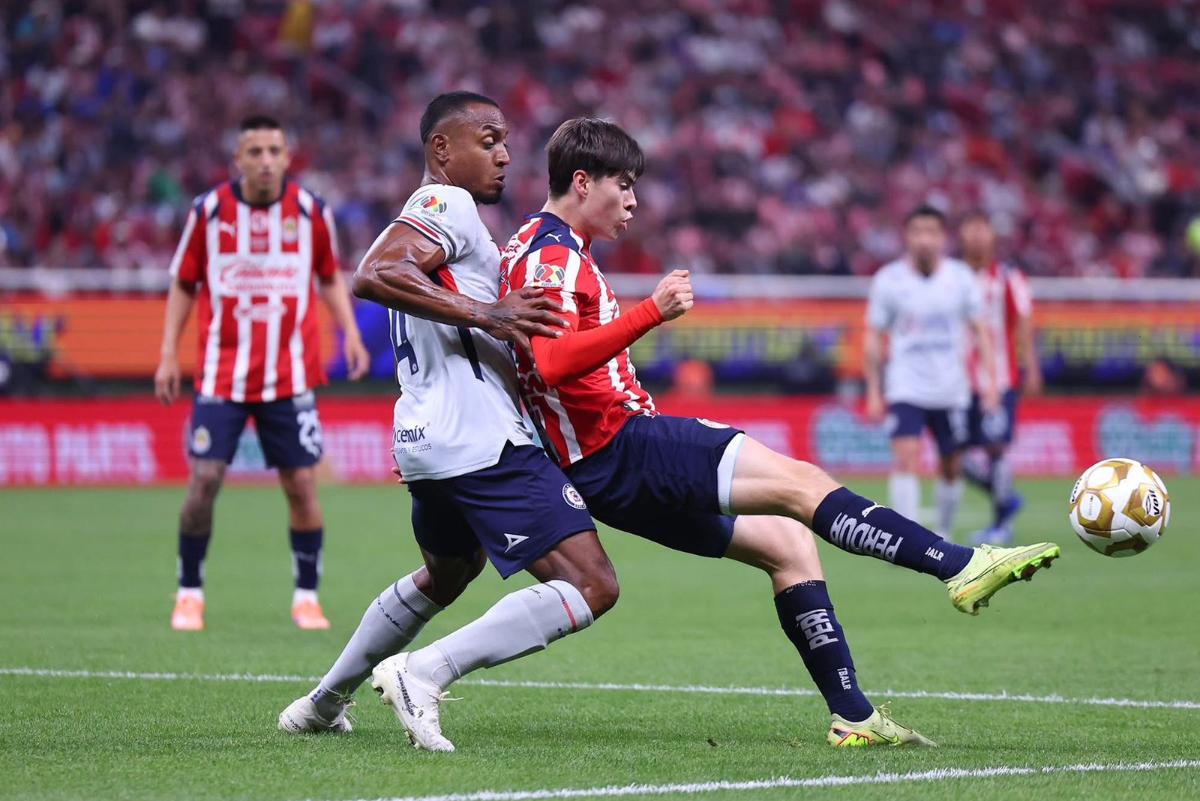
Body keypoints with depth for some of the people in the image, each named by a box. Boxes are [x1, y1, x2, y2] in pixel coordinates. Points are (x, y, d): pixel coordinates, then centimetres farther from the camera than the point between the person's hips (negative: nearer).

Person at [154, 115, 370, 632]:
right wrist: (168, 355, 2)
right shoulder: (209, 211, -2)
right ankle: (189, 594, 8)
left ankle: (306, 596, 14)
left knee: (301, 482, 0)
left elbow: (330, 278, 14)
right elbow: (183, 285, 8)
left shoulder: (311, 212, 0)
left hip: (290, 375, 1)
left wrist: (349, 332, 0)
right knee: (204, 479, -7)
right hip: (222, 372, -1)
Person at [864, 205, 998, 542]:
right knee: (905, 459, -19)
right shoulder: (888, 280, -4)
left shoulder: (961, 278, 0)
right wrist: (874, 391, -1)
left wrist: (989, 378, -3)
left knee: (951, 466, 8)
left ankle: (943, 535, 28)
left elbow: (979, 331, 6)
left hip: (951, 390, 2)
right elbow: (873, 337, 2)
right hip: (905, 388, -2)